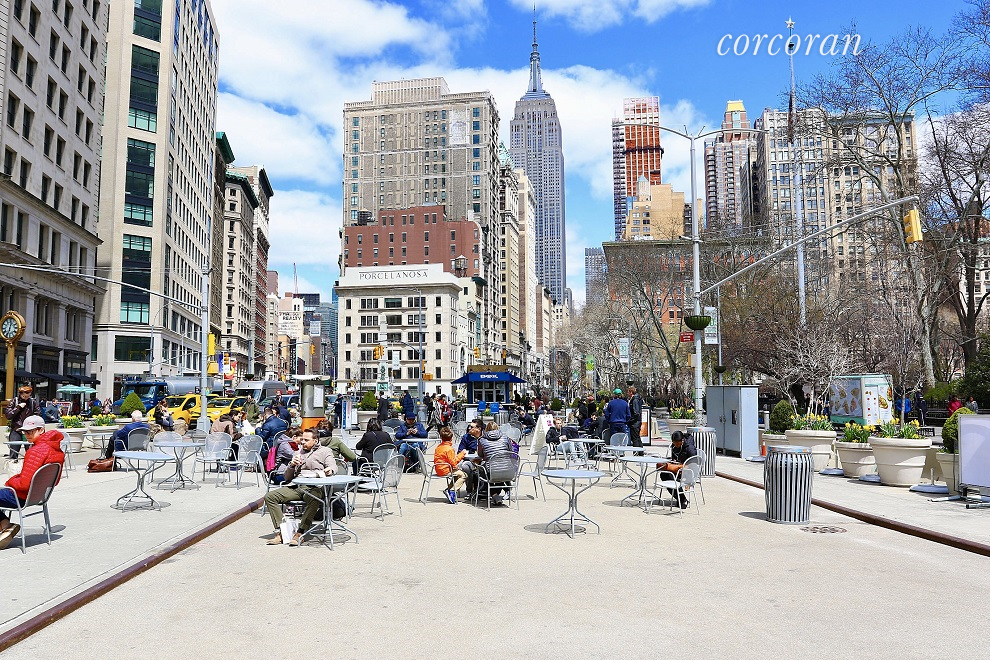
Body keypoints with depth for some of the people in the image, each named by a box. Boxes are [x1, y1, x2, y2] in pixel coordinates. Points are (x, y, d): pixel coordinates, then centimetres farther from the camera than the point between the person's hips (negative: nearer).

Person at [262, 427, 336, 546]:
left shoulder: (325, 451, 16)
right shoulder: (297, 453, 28)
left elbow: (333, 467, 1)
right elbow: (287, 478, 25)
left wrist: (329, 470, -24)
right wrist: (291, 465, 4)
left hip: (314, 487, -5)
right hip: (295, 486, 5)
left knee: (314, 499, -40)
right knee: (270, 496, -16)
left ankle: (300, 533, -34)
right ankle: (280, 532, -19)